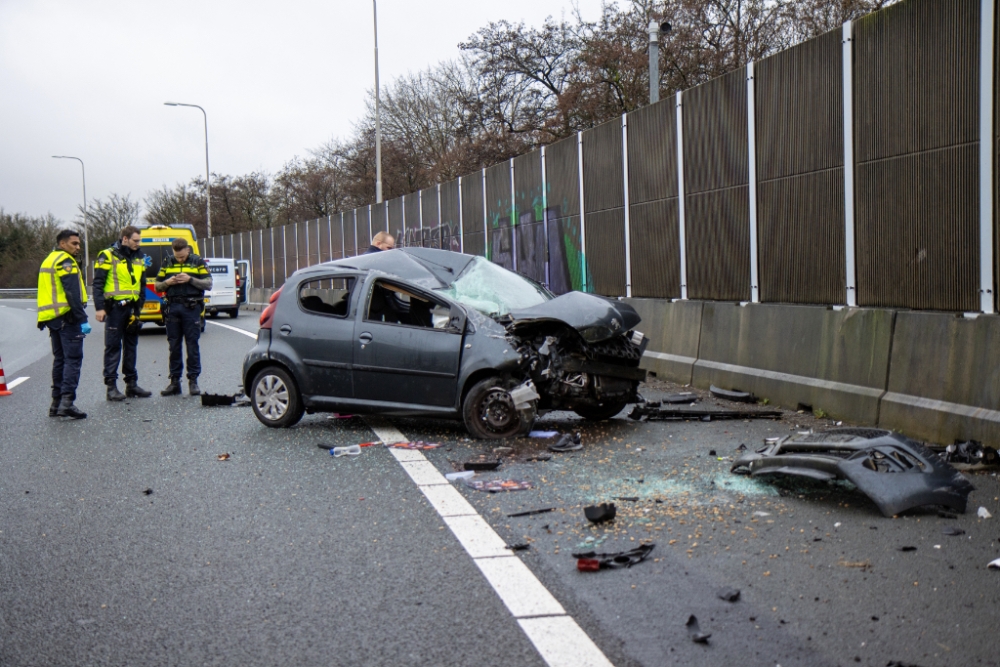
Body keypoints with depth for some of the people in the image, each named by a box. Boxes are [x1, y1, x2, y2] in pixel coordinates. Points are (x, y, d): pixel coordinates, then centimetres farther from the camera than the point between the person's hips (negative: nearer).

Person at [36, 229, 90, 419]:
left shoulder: (48, 261, 21)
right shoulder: (66, 261, -9)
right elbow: (72, 294, -18)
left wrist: (44, 321, 22)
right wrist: (83, 319, -21)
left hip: (51, 318, 9)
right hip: (66, 317, -9)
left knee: (59, 359, 13)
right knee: (73, 359, -10)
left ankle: (56, 403, 13)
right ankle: (67, 401, -17)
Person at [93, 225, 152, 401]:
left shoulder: (139, 258, 14)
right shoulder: (107, 256, -5)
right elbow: (98, 284, -9)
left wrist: (140, 306, 12)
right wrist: (100, 308, -16)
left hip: (132, 308, 6)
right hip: (115, 307, -6)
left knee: (131, 346, 11)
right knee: (113, 346, -3)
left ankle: (131, 383, 17)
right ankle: (111, 386, -1)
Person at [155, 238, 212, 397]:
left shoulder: (198, 262, 4)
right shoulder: (167, 263, 12)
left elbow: (208, 284, -3)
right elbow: (157, 286, 14)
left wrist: (190, 279, -15)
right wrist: (167, 282, -7)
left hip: (191, 308, -3)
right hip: (172, 308, 3)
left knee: (192, 345, -2)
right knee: (174, 346, 6)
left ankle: (193, 381, 4)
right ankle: (175, 381, 11)